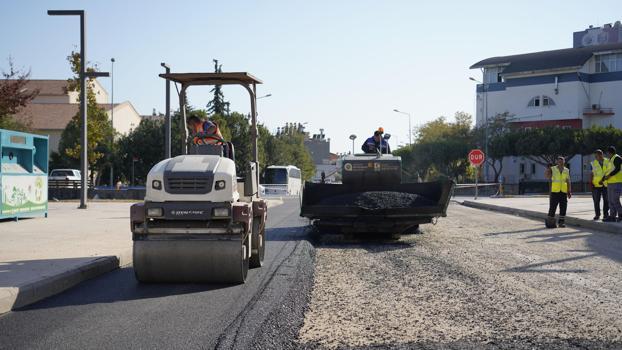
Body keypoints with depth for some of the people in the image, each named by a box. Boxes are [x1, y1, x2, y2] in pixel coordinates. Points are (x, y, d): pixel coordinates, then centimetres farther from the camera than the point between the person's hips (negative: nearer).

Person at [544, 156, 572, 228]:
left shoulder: (566, 170, 12)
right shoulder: (553, 169, 2)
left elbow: (568, 182, 14)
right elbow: (546, 176, -14)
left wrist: (569, 192, 9)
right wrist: (548, 168, -29)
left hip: (563, 192, 3)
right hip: (554, 191, -3)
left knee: (563, 208, 2)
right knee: (552, 207, -4)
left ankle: (561, 222, 8)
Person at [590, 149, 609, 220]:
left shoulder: (608, 162, 2)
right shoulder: (593, 163, 2)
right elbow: (591, 174, 5)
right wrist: (590, 183, -3)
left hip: (606, 184, 0)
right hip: (596, 185, 0)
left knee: (606, 200, 4)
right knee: (596, 201, 0)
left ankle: (606, 214, 14)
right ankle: (597, 214, 8)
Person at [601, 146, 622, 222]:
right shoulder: (610, 160, 21)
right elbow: (607, 171, 25)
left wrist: (609, 175, -26)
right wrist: (603, 179, 22)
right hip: (610, 183, 10)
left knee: (615, 200, -10)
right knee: (611, 201, 8)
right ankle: (612, 216, 10)